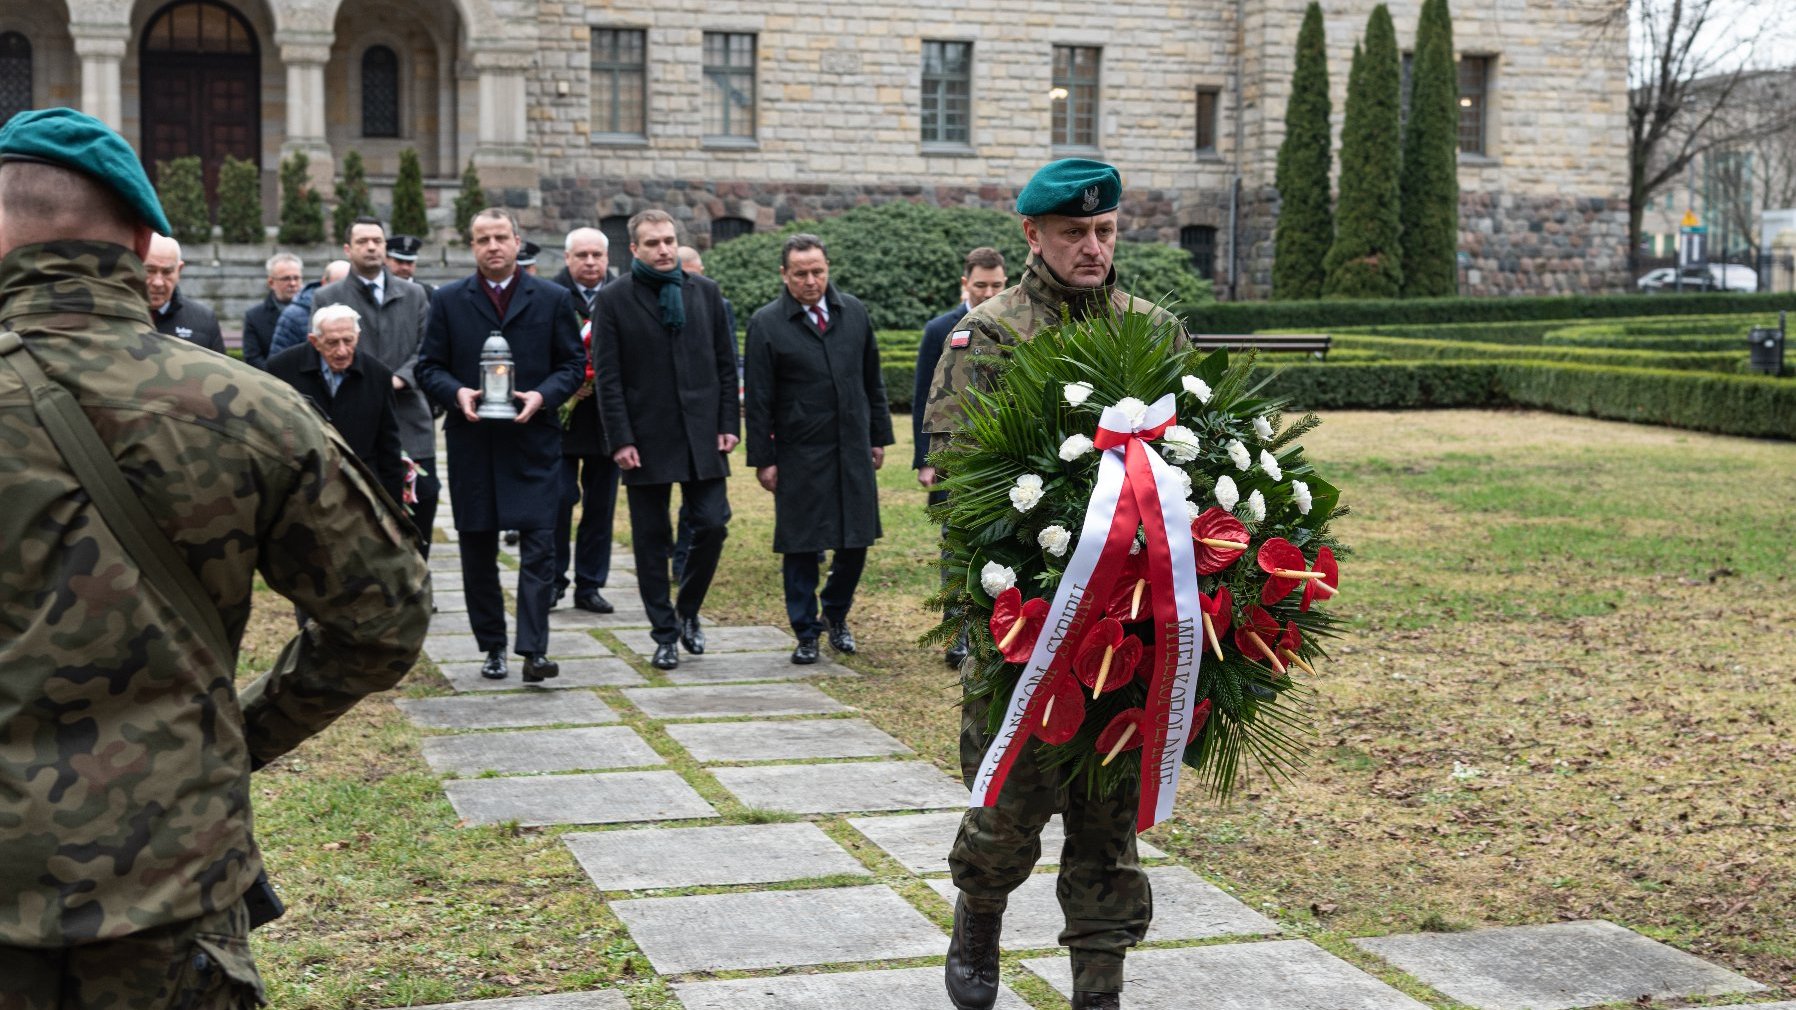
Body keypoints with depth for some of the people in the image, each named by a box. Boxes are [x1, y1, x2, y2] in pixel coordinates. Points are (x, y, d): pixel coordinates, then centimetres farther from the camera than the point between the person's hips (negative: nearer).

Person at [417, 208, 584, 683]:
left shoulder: (553, 300, 5)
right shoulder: (448, 301, 6)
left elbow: (573, 365, 5)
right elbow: (429, 366, 7)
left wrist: (542, 396, -12)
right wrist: (457, 393, -13)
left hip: (533, 442, -1)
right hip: (471, 445, 1)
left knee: (539, 545, -10)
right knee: (477, 551, 8)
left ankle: (534, 649, -10)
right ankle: (492, 647, 19)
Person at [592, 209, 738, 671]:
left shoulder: (705, 292, 8)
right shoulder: (613, 299, -1)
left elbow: (725, 363, 10)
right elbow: (608, 377, -4)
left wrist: (729, 424, 2)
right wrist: (620, 440, -10)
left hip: (702, 434, 2)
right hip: (646, 438, -2)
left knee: (713, 526, -3)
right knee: (652, 541, 3)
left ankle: (687, 611, 20)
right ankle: (664, 633, 13)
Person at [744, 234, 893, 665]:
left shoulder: (853, 311, 6)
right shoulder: (767, 324, -5)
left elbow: (872, 379, 13)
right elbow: (759, 399, -5)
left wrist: (879, 435, 11)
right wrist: (762, 459, -7)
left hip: (853, 449, 3)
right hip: (799, 454, -3)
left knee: (857, 540, 6)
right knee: (801, 546, 2)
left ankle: (836, 614, 28)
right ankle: (806, 632, 14)